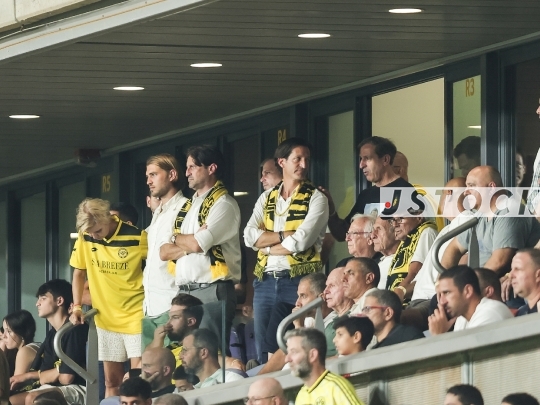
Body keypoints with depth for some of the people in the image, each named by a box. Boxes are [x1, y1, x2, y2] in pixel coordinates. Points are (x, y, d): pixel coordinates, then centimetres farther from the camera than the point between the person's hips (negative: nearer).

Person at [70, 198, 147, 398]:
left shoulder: (137, 237, -15)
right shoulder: (85, 238, -2)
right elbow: (79, 272, 10)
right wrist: (77, 307, 2)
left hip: (136, 316, -4)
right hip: (106, 318, 4)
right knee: (112, 381, 8)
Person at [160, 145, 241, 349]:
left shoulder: (223, 204, -4)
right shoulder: (187, 206, 20)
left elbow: (198, 244, -16)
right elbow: (164, 252, 12)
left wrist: (176, 239, 5)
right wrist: (189, 243, -6)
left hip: (211, 292, -8)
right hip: (185, 293, 8)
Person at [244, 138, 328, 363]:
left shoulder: (316, 198, 0)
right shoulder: (266, 199, 14)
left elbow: (301, 242, -12)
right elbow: (249, 236, -1)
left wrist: (266, 245, -1)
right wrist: (284, 235, -10)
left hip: (299, 281, -4)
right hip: (265, 281, 5)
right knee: (263, 353, 6)